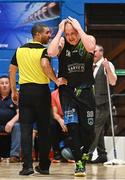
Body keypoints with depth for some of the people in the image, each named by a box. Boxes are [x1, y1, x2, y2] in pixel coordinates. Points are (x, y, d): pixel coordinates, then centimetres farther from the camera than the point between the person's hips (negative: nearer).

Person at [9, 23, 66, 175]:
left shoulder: (20, 50, 9)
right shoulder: (43, 50, -8)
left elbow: (12, 70, 11)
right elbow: (45, 65, -27)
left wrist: (14, 91, 18)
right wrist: (56, 81, -17)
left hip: (25, 90, 3)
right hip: (41, 90, -3)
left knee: (25, 129, 0)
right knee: (43, 129, 7)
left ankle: (27, 165, -11)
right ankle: (44, 166, 12)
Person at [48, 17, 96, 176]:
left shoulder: (88, 39, -2)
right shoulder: (62, 42, -1)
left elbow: (91, 48, -26)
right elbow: (51, 52, -22)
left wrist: (79, 28, -20)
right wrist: (60, 31, -15)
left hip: (85, 90, 1)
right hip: (67, 90, 0)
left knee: (88, 128, 4)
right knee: (72, 126, -12)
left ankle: (83, 153, 31)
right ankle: (79, 163, -7)